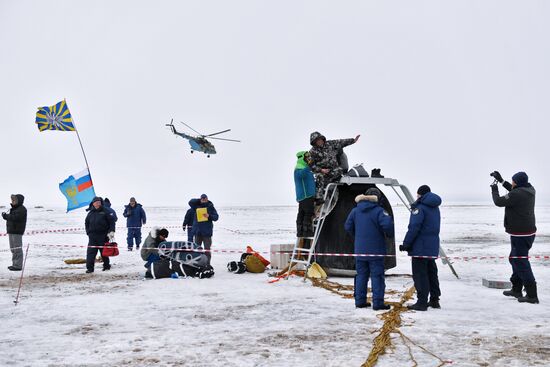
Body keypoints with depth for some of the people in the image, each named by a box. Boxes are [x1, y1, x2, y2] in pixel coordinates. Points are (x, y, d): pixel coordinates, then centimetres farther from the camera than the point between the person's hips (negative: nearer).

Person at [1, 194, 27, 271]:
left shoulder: (21, 209, -13)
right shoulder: (14, 208, 19)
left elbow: (15, 218, -24)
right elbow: (12, 217, 18)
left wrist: (6, 216, -17)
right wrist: (6, 216, 0)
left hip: (17, 231, -10)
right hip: (11, 231, 10)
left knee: (17, 249, -8)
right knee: (13, 248, 15)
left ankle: (18, 265, -6)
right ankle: (15, 264, 23)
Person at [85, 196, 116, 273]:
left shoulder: (105, 211, -2)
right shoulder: (91, 213, 10)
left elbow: (112, 221, -2)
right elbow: (86, 223, 21)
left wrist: (111, 231, -10)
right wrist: (88, 232, 11)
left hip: (103, 235, -3)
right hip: (92, 236, 3)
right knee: (91, 252, -6)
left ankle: (106, 265, 23)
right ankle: (89, 267, -6)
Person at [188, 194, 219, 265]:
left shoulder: (210, 207, 1)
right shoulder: (197, 206, 8)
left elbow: (216, 217, -1)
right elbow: (190, 202, -3)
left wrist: (209, 216, -19)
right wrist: (199, 201, -8)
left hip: (207, 232, -2)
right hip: (197, 231, 3)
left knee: (207, 249, -2)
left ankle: (207, 264, 2)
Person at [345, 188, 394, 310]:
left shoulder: (355, 211, 5)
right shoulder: (379, 211, -12)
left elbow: (348, 227, 8)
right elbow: (387, 224, -25)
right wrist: (389, 234, -4)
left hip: (360, 249, 5)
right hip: (375, 250, -5)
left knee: (361, 275, 13)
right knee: (377, 276, 1)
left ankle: (360, 301, 16)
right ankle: (378, 302, 0)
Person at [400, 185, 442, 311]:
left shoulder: (419, 207, -12)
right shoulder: (435, 207, 16)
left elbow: (414, 227, -19)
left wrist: (406, 243, -15)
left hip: (420, 247, -8)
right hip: (433, 246, 8)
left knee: (419, 274, -5)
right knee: (431, 273, 15)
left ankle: (422, 302, -5)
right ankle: (434, 300, 20)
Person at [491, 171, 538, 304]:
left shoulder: (516, 194, -21)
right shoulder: (529, 190, 5)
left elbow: (498, 202, -10)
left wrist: (494, 190, 7)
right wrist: (501, 180, 25)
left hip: (519, 233, -10)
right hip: (529, 231, 10)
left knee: (520, 261, -7)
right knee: (514, 258, 21)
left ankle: (532, 295, -10)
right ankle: (516, 289, 31)